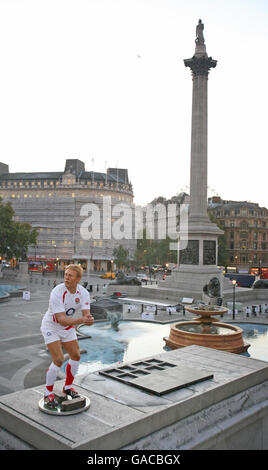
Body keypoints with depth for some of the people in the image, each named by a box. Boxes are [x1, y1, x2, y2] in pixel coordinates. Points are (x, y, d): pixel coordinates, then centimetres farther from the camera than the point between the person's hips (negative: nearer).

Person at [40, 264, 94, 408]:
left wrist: (89, 319, -44)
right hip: (51, 327, -6)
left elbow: (87, 315, -20)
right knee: (58, 359, -15)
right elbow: (62, 320, -36)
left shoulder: (83, 292, -16)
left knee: (75, 356, 5)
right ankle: (48, 394, 6)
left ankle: (68, 386, 29)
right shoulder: (57, 292, -32)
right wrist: (81, 320, -50)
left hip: (68, 327, 6)